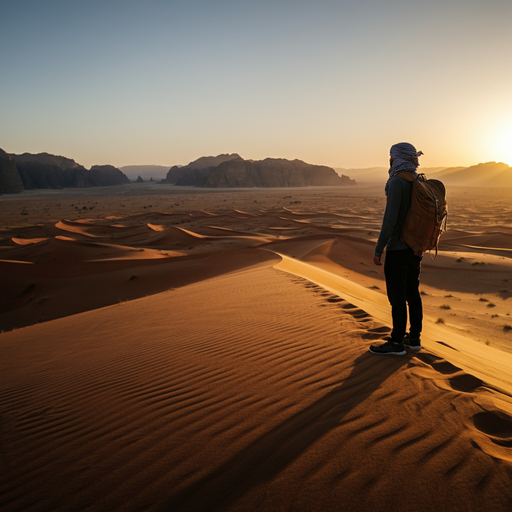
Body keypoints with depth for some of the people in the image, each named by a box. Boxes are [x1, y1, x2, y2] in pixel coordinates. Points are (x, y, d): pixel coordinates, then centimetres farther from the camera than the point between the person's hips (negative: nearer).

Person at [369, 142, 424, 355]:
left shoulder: (397, 182, -17)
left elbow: (390, 219, -22)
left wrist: (378, 250, -15)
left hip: (398, 250, -9)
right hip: (415, 248, 9)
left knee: (397, 297, 0)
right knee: (412, 293, 15)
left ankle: (397, 343, 10)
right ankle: (414, 338, 25)